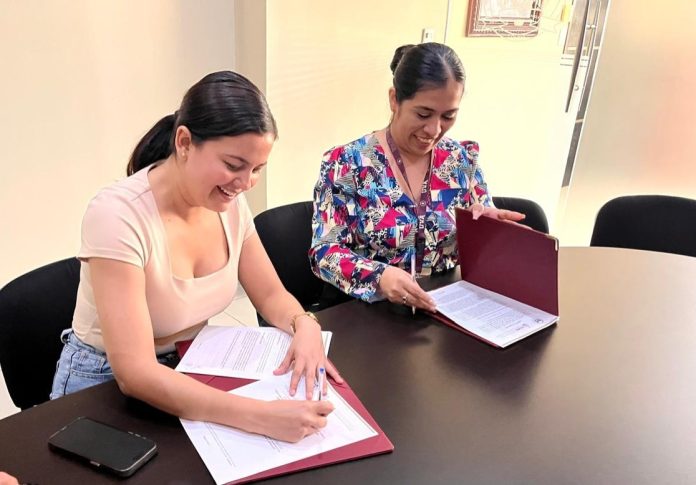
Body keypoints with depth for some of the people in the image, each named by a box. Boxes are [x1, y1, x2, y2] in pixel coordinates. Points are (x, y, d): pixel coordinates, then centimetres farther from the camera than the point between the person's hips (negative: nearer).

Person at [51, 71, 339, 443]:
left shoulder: (228, 202, -9)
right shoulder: (117, 215, -28)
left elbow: (270, 295, 0)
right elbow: (136, 373, -32)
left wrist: (305, 326, -22)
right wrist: (262, 415, -41)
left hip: (190, 372, 6)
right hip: (106, 387, -5)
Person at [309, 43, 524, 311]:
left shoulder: (462, 159, 3)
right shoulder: (347, 163, -9)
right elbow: (324, 252, -11)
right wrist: (379, 277, -29)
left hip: (447, 307, 3)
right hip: (368, 311, -2)